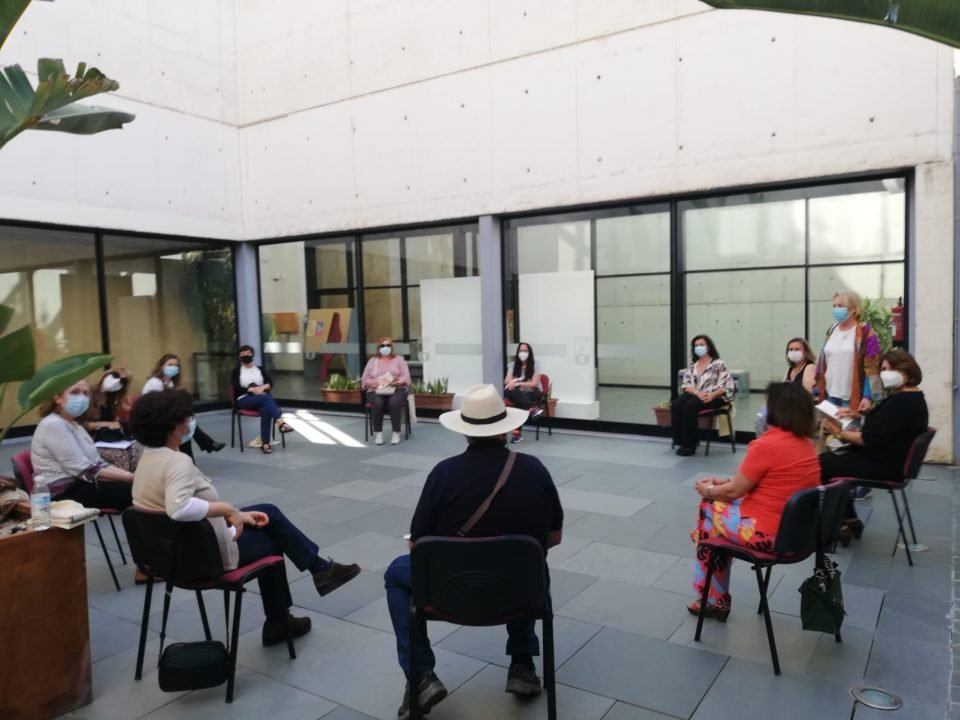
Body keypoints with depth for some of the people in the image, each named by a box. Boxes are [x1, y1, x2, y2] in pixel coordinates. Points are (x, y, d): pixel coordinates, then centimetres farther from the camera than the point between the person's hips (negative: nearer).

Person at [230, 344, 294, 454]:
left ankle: (265, 443, -41)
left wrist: (263, 387, -16)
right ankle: (280, 423, -54)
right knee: (266, 398, -36)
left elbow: (271, 382, 6)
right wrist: (251, 389, -18)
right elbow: (236, 388, -3)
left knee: (265, 409, -36)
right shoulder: (236, 371, 12)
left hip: (262, 399, 2)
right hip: (244, 400, -2)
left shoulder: (259, 369, 20)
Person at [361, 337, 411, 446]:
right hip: (376, 391, 1)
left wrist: (396, 382, -18)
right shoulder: (372, 361, 15)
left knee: (394, 402, -35)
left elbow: (406, 378, 3)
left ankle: (396, 433, -23)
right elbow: (364, 379, 9)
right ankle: (378, 433, -20)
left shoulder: (399, 359, 12)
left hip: (396, 389, -1)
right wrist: (374, 382, -12)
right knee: (377, 403, -34)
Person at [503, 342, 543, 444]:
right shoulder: (513, 365, 6)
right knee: (508, 390, -35)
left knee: (520, 403, -39)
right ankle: (532, 409, -50)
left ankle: (517, 432, -41)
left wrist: (518, 383, -27)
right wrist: (512, 382, -32)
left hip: (533, 393, -3)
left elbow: (534, 383, -13)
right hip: (518, 394, 3)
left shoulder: (535, 364, -5)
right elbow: (506, 381, -5)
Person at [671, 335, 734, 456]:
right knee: (676, 406, -24)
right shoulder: (692, 365, 13)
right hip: (695, 394, 5)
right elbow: (685, 385, 3)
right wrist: (697, 392, -17)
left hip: (714, 397, -5)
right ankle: (681, 441, -17)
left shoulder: (718, 364, -1)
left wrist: (712, 395, -24)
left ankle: (690, 444, -22)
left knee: (689, 406, -32)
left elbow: (727, 385, -8)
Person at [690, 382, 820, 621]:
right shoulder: (805, 443, 5)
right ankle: (715, 599, 27)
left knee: (708, 506, 14)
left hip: (770, 534, -8)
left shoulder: (767, 445, -22)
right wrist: (724, 482, 17)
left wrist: (708, 490, 7)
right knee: (718, 501, 20)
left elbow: (734, 491, -12)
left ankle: (712, 600, 25)